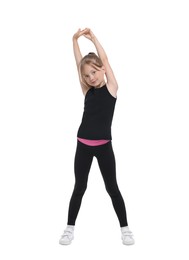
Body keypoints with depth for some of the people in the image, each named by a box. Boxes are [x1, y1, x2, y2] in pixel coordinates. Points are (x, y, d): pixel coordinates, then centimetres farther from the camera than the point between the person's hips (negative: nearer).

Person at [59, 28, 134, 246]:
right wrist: (75, 40, -1)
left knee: (112, 187, 7)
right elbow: (79, 64, 4)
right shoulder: (87, 91, 6)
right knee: (79, 187, 11)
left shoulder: (111, 87, -1)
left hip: (103, 146, -3)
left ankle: (125, 228, 21)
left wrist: (92, 37, 2)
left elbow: (105, 60, -3)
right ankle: (70, 228, 23)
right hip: (83, 145, 3)